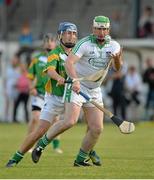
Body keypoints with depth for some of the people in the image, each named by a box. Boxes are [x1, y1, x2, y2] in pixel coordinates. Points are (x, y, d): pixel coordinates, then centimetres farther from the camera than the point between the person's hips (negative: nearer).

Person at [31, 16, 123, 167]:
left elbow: (117, 68, -4)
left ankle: (81, 159, 16)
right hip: (76, 86, -5)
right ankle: (42, 144, -4)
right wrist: (75, 80, -40)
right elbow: (69, 62, -25)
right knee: (70, 121, -22)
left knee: (96, 128, -2)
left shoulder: (114, 45, 2)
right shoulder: (85, 43, -16)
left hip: (95, 91, 6)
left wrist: (117, 59, -27)